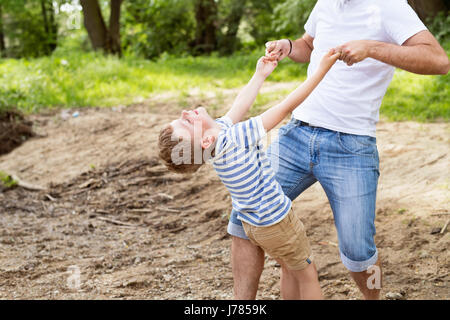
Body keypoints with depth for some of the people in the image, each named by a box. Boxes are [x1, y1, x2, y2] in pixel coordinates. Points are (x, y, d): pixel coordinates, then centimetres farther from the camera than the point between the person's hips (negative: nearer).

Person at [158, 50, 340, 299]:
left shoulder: (220, 129, -11)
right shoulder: (239, 137, -33)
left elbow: (240, 105, 5)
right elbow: (286, 108, -30)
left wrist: (260, 75, 15)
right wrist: (321, 70, -25)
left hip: (252, 223, 8)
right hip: (276, 222, -8)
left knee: (292, 272, 26)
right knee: (307, 275, 12)